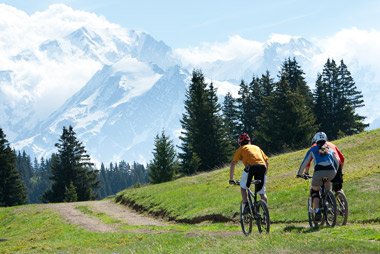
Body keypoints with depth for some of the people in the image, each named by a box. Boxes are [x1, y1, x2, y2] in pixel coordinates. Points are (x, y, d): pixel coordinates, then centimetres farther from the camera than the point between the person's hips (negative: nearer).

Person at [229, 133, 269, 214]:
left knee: (243, 187, 21)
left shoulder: (241, 149, 24)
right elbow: (266, 161, 29)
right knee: (262, 193, 13)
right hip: (262, 167, 3)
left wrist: (231, 179, 26)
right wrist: (264, 174, 39)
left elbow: (233, 164, 18)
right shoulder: (256, 147, 33)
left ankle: (246, 205, 5)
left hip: (250, 167, -3)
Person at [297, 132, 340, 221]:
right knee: (327, 180, 39)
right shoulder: (330, 150, 29)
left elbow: (304, 163, 21)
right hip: (331, 172, 3)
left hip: (319, 171, -3)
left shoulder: (313, 149, 22)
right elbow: (337, 162, 33)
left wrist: (299, 174, 34)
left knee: (314, 191, 18)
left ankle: (317, 211, -3)